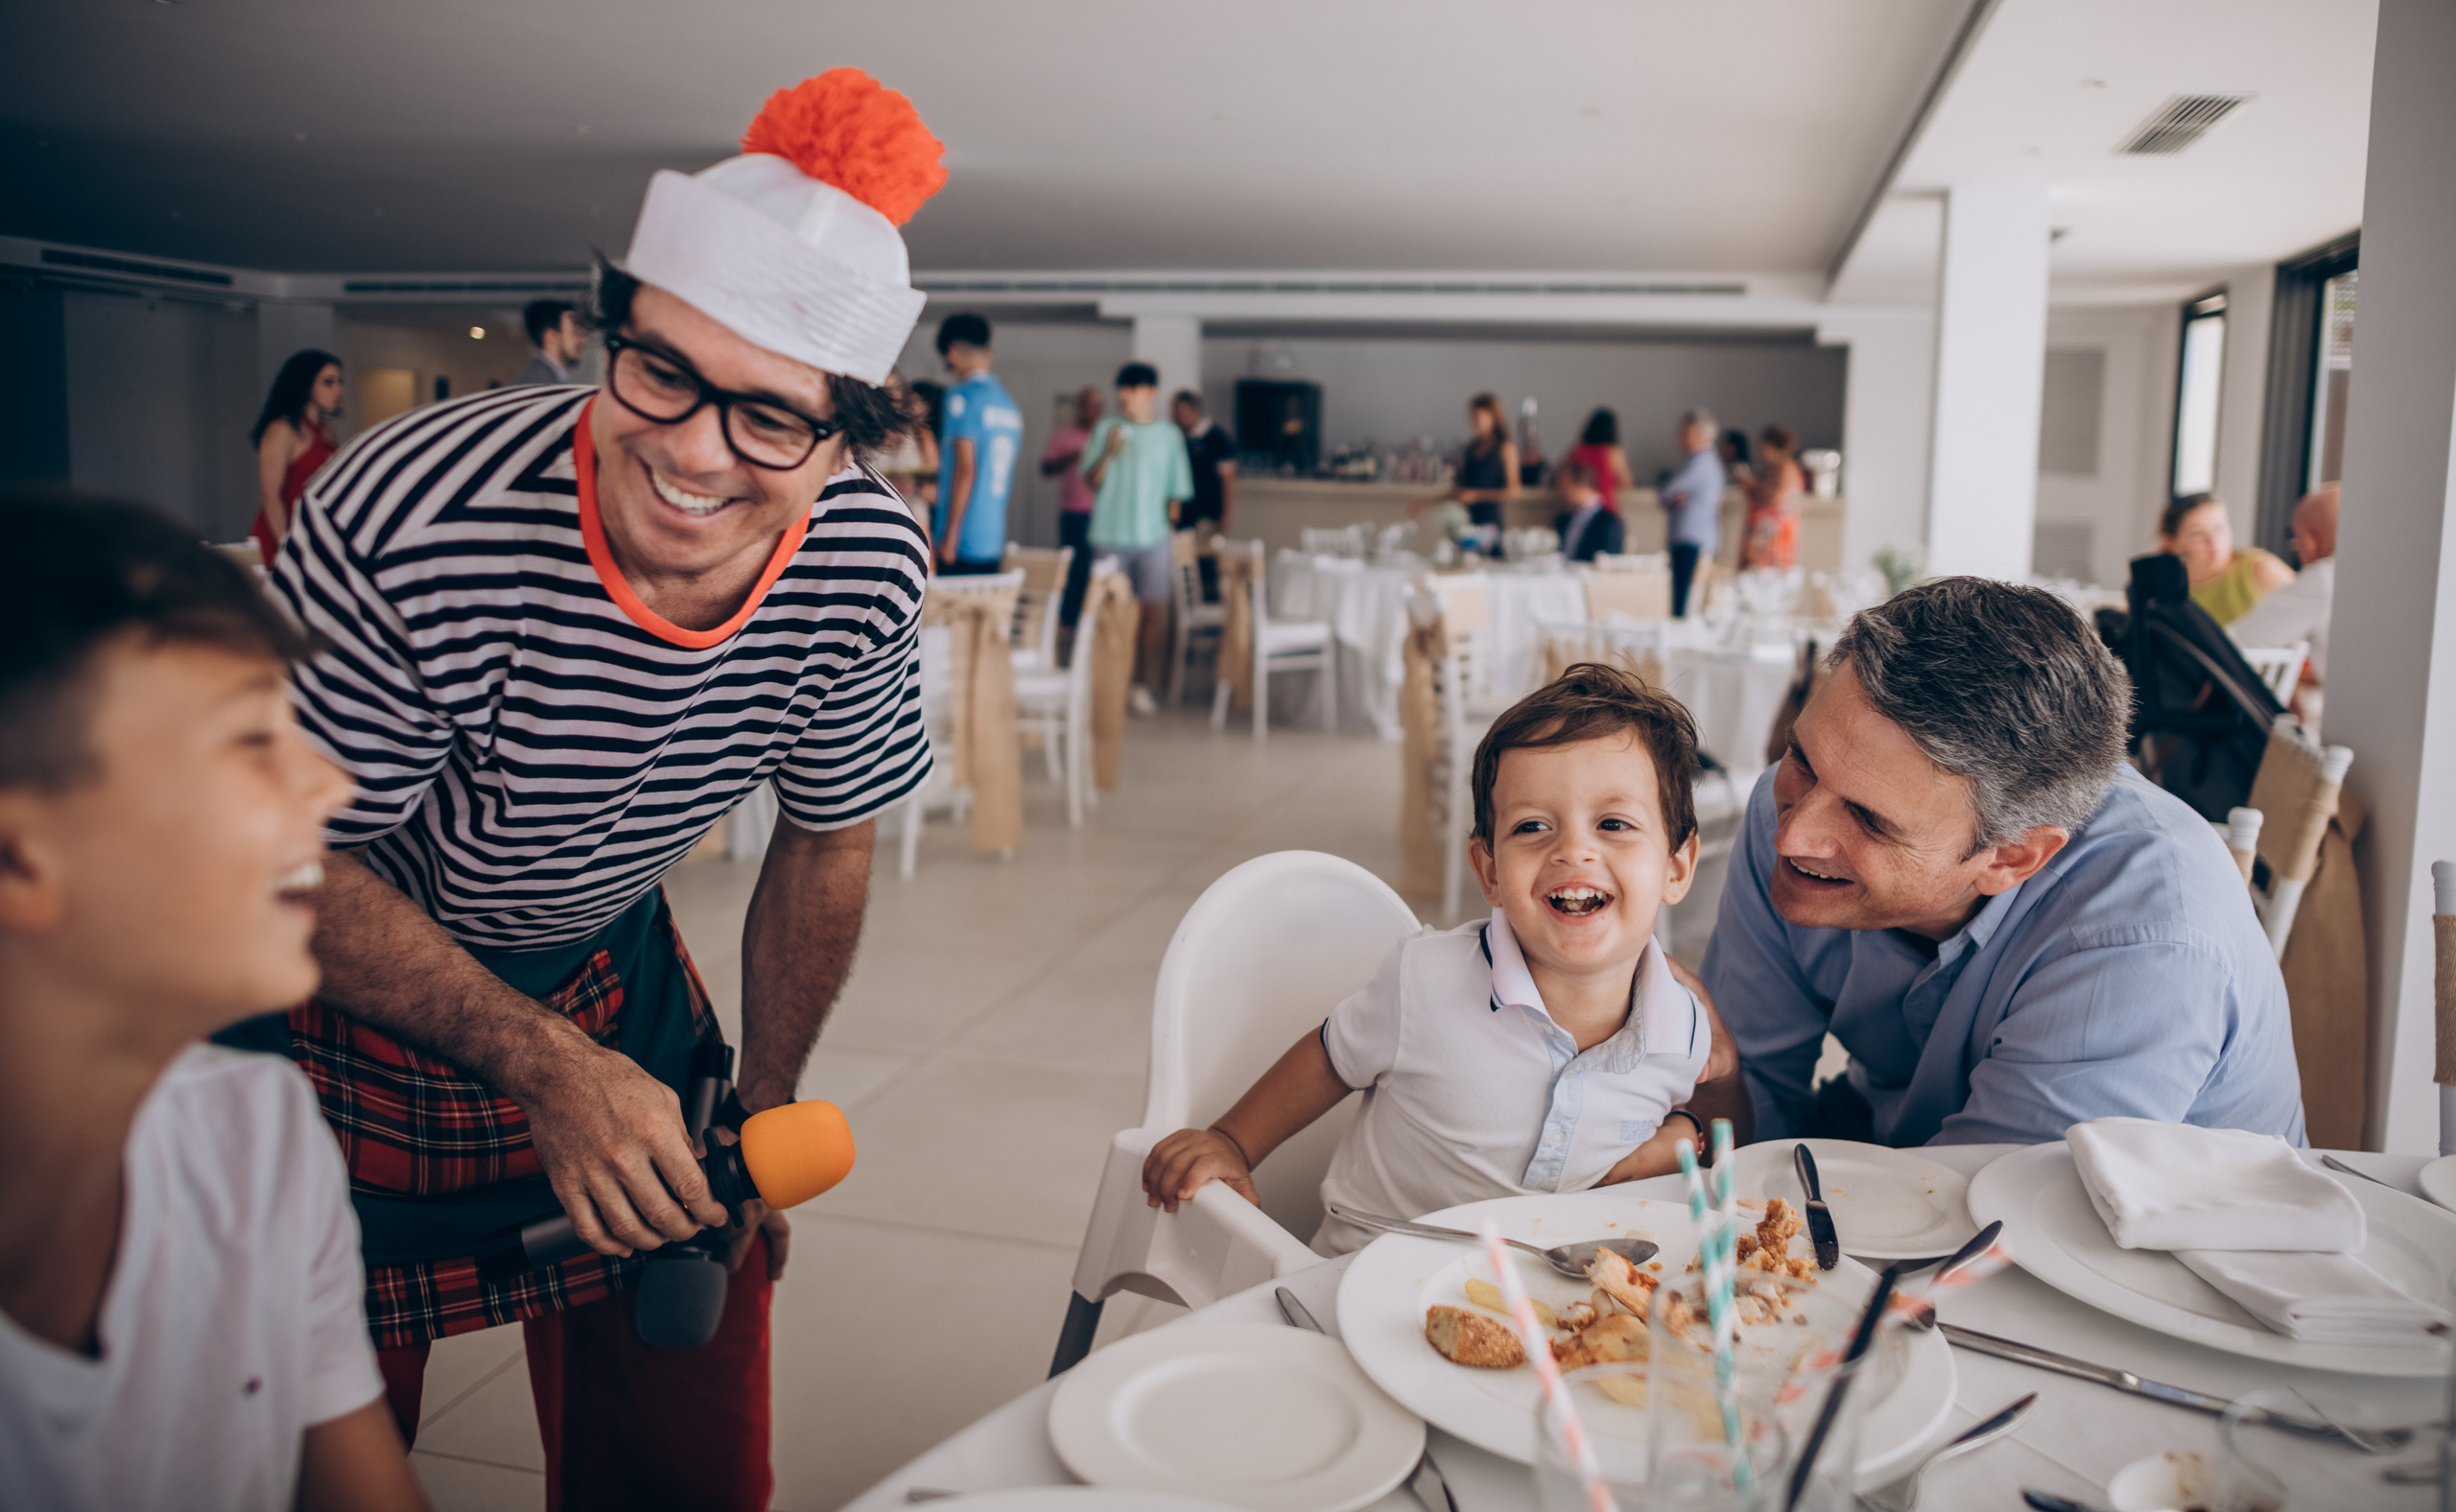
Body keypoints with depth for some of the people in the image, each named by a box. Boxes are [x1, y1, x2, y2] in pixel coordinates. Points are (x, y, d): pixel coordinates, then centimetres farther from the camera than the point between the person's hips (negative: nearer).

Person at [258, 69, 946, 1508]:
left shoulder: (871, 568, -21)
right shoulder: (405, 527, -36)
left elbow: (826, 845, -4)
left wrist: (761, 1118, 4)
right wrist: (548, 1071, -29)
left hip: (611, 968, 4)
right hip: (347, 980, -3)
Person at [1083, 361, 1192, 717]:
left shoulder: (1168, 435, 6)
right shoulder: (1106, 429, 4)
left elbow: (1175, 492, 9)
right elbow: (1090, 481, 1)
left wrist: (1172, 534, 6)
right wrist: (1108, 453, -15)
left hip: (1153, 537, 1)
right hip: (1111, 537, 0)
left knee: (1155, 613, -1)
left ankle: (1144, 687, 8)